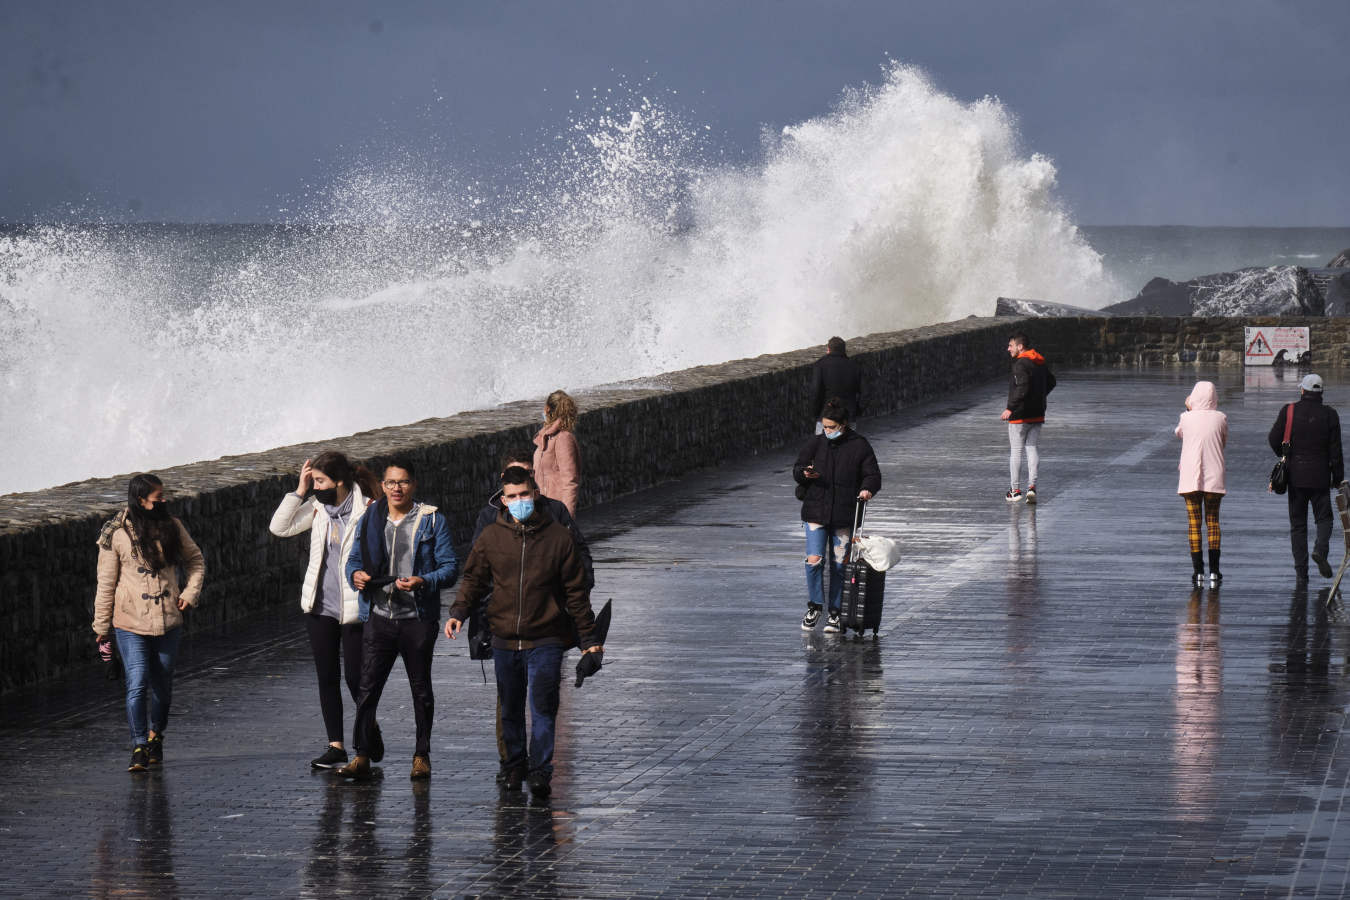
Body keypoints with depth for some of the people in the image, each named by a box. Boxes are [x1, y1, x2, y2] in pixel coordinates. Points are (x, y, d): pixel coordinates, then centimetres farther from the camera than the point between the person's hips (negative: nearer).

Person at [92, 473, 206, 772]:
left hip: (168, 623, 3)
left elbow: (195, 560, 17)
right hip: (131, 624, -3)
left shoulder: (171, 526, 4)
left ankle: (156, 735, 34)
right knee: (137, 685, -12)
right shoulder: (116, 534, -6)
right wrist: (102, 626, 1)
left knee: (162, 685, 12)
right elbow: (106, 583, -1)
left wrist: (190, 592, 1)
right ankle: (139, 747, -7)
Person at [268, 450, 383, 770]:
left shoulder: (368, 511, -13)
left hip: (353, 608, -5)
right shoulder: (318, 506, 3)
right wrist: (299, 491, -6)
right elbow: (280, 527, 0)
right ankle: (336, 745, 14)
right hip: (320, 605, 5)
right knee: (327, 677, 7)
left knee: (355, 677, 0)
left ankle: (371, 730, 25)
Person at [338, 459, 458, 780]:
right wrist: (355, 574, -6)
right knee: (367, 687, -4)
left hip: (418, 618, -2)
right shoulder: (370, 519, 9)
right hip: (378, 618, 2)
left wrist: (423, 582, -21)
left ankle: (422, 756, 19)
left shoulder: (432, 520, 0)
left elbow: (450, 567, -3)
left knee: (421, 690, 9)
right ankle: (362, 756, -1)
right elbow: (353, 558, 17)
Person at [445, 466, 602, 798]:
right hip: (504, 640, 3)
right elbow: (474, 579, 12)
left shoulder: (557, 536, -1)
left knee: (543, 706, -10)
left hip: (545, 641, -3)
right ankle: (516, 765, 27)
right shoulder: (491, 537, 3)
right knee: (510, 709, 12)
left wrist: (589, 640, 4)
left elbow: (576, 591, 4)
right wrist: (458, 612, -8)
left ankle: (541, 771, -8)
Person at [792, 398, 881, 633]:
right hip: (815, 512, 1)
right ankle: (814, 607, 8)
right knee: (814, 560, -10)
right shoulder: (816, 443, 5)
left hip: (844, 515, -1)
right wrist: (805, 474, -15)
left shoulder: (859, 446, 0)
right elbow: (797, 468, 8)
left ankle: (835, 612, 15)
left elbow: (873, 475, 1)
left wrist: (867, 489, -20)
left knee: (838, 565, 4)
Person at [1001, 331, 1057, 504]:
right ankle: (1031, 486, -2)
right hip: (1037, 414, 7)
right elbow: (1051, 382, 21)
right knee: (1033, 450, 8)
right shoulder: (1041, 363, 10)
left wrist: (1010, 408, -25)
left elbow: (1022, 388, -26)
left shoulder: (1020, 364, -17)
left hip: (1020, 415, -7)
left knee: (1016, 451, 3)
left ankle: (1015, 490, 7)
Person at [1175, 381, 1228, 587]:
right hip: (1214, 477, 1)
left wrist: (1189, 410, 27)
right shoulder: (1220, 418, -3)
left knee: (1194, 524, 4)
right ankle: (1214, 572, 6)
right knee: (1212, 523, 10)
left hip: (1190, 478, -1)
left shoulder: (1187, 418, -5)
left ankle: (1198, 572, -1)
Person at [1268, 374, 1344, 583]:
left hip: (1295, 476, 1)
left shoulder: (1289, 411, -3)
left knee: (1297, 524, 7)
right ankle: (1320, 550, -18)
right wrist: (1338, 477, 4)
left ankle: (1301, 570, 2)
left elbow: (1274, 439, -4)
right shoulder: (1329, 415, -3)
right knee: (1324, 518, 11)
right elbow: (1335, 449, -3)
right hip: (1320, 476, -1)